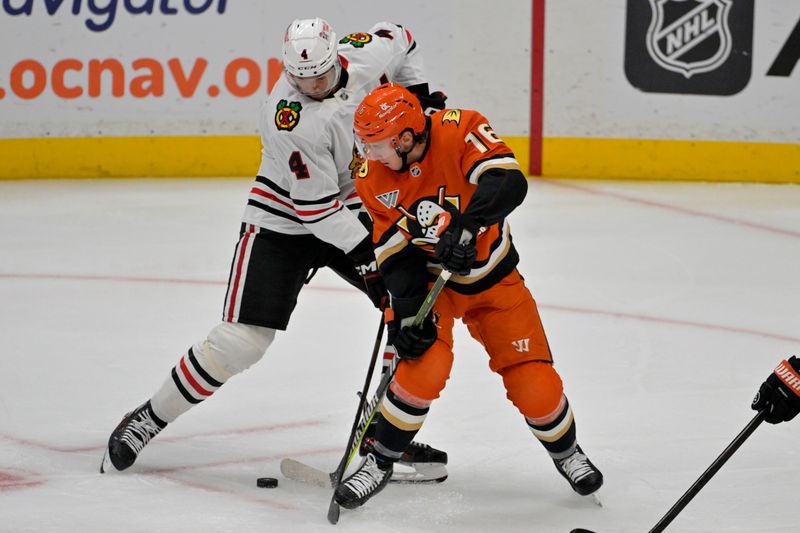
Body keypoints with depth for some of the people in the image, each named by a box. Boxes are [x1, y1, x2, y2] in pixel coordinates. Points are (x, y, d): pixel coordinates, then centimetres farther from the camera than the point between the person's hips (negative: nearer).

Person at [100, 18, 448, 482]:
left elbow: (401, 40, 13)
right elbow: (317, 207, -26)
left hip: (355, 212, 6)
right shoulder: (291, 117, -30)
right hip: (284, 222, -6)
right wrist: (367, 256, -27)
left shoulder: (368, 52, -13)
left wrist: (419, 96, 5)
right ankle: (149, 420, 5)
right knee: (242, 339, -12)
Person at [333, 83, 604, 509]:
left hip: (494, 276, -1)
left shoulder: (459, 130, -27)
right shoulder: (373, 179, -15)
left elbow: (507, 182, -40)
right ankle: (379, 462, -3)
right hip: (429, 277, 1)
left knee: (532, 378, -3)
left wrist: (465, 227, -51)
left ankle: (566, 453, 27)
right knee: (425, 365, -22)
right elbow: (395, 254, -12)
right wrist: (406, 309, -23)